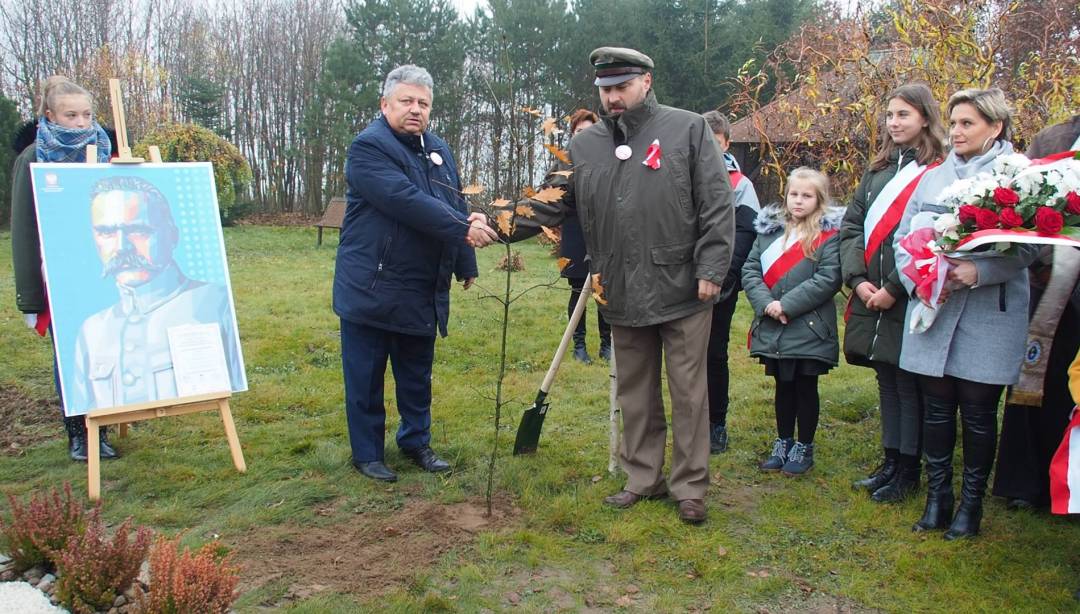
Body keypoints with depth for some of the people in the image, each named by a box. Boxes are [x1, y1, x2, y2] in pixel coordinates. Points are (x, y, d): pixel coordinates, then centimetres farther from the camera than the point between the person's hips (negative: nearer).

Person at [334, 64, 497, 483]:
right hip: (371, 288, -7)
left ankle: (416, 441, 31)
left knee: (417, 374, 17)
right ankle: (366, 453, 18)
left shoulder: (439, 150, 13)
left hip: (424, 291, 7)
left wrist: (465, 265, 16)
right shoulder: (368, 147, -12)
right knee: (366, 376, 5)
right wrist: (463, 230, -26)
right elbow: (407, 202, -25)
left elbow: (457, 208, 17)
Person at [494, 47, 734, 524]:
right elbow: (551, 202, 5)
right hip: (622, 295, 4)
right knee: (635, 393, 15)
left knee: (688, 392, 5)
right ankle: (643, 479, 31)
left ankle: (690, 487, 20)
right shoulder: (584, 145, 7)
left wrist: (711, 269, -12)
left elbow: (716, 205, -6)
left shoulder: (688, 130, -3)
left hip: (683, 290, -4)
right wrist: (509, 224, -11)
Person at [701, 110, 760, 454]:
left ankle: (717, 425, 16)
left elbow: (743, 235, -7)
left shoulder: (740, 185, 1)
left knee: (715, 354, 4)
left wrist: (725, 277, -19)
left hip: (721, 286, -2)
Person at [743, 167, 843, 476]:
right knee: (783, 386, 16)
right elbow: (750, 269, 2)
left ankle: (804, 447, 22)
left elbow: (829, 278, -16)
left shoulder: (829, 233, -6)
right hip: (772, 328, 4)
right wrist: (765, 303, -13)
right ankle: (783, 443, 30)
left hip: (809, 329, -4)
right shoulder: (769, 228, 7)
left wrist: (788, 304, -19)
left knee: (806, 388, 8)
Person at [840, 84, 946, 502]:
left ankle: (908, 471, 15)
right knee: (886, 381, 15)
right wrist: (857, 278, -3)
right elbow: (851, 226, 10)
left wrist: (893, 288, -16)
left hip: (908, 302, -6)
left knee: (909, 386, 3)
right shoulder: (876, 171, 13)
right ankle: (891, 460, 26)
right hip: (871, 299, 6)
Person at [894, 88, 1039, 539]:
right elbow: (903, 236, 11)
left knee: (978, 410, 4)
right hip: (932, 311, 4)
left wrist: (979, 272, -25)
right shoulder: (933, 177, 12)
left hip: (989, 313, -4)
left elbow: (1027, 246, -10)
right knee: (936, 406, 9)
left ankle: (972, 502, 19)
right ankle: (937, 496, 22)